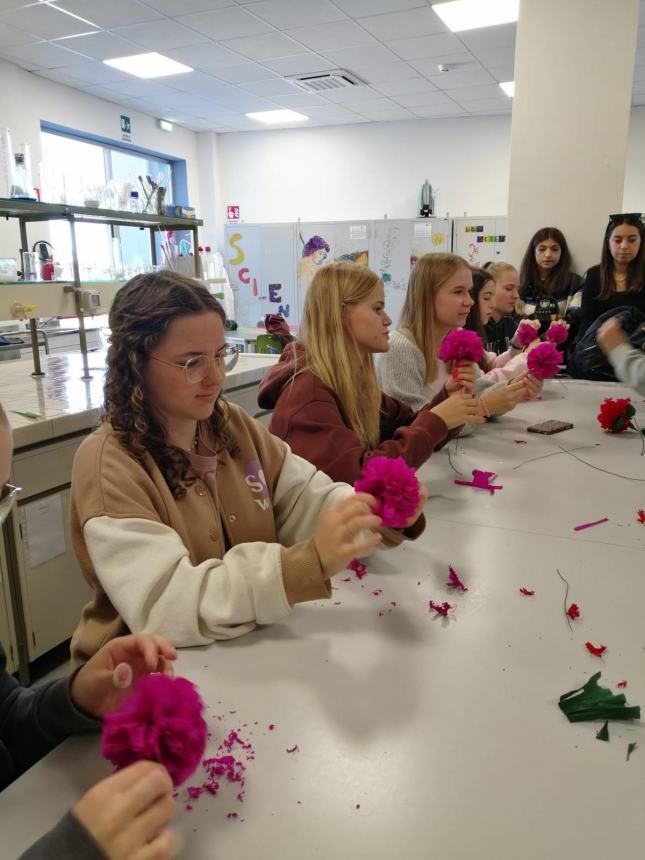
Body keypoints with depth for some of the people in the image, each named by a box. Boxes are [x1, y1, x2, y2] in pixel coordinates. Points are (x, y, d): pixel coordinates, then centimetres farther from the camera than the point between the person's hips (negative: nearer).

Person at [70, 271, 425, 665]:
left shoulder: (233, 425, 2)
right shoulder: (107, 466, -17)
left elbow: (303, 497, -2)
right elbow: (162, 607, -26)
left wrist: (381, 511, -21)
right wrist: (311, 562, -35)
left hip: (249, 647, 6)